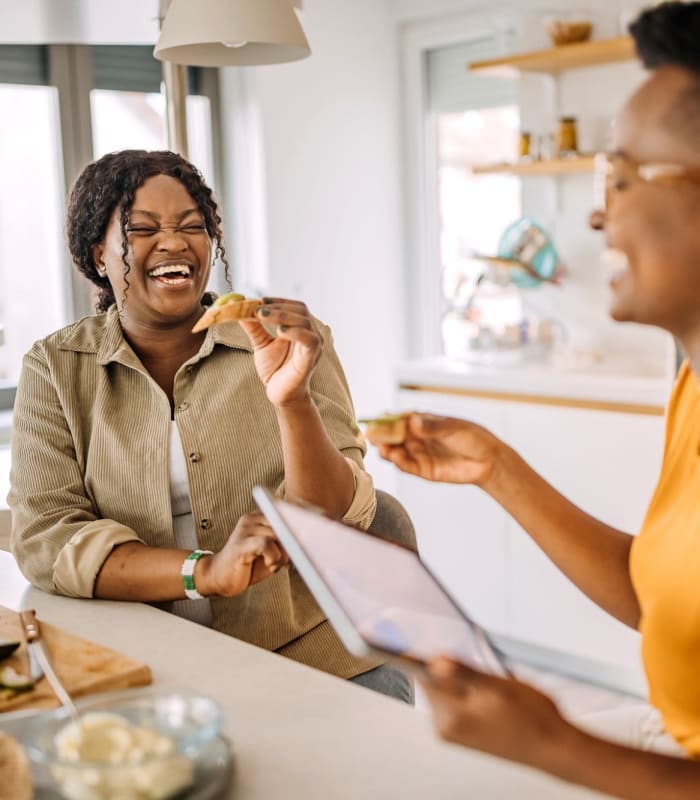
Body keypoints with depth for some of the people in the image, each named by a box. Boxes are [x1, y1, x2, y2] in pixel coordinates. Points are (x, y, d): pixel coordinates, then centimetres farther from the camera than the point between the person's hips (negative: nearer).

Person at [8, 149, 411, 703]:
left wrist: (292, 400, -24)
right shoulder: (56, 369, 2)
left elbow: (334, 529, -6)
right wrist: (205, 572, -21)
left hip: (313, 652, 0)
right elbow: (44, 538, -8)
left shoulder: (294, 343, 0)